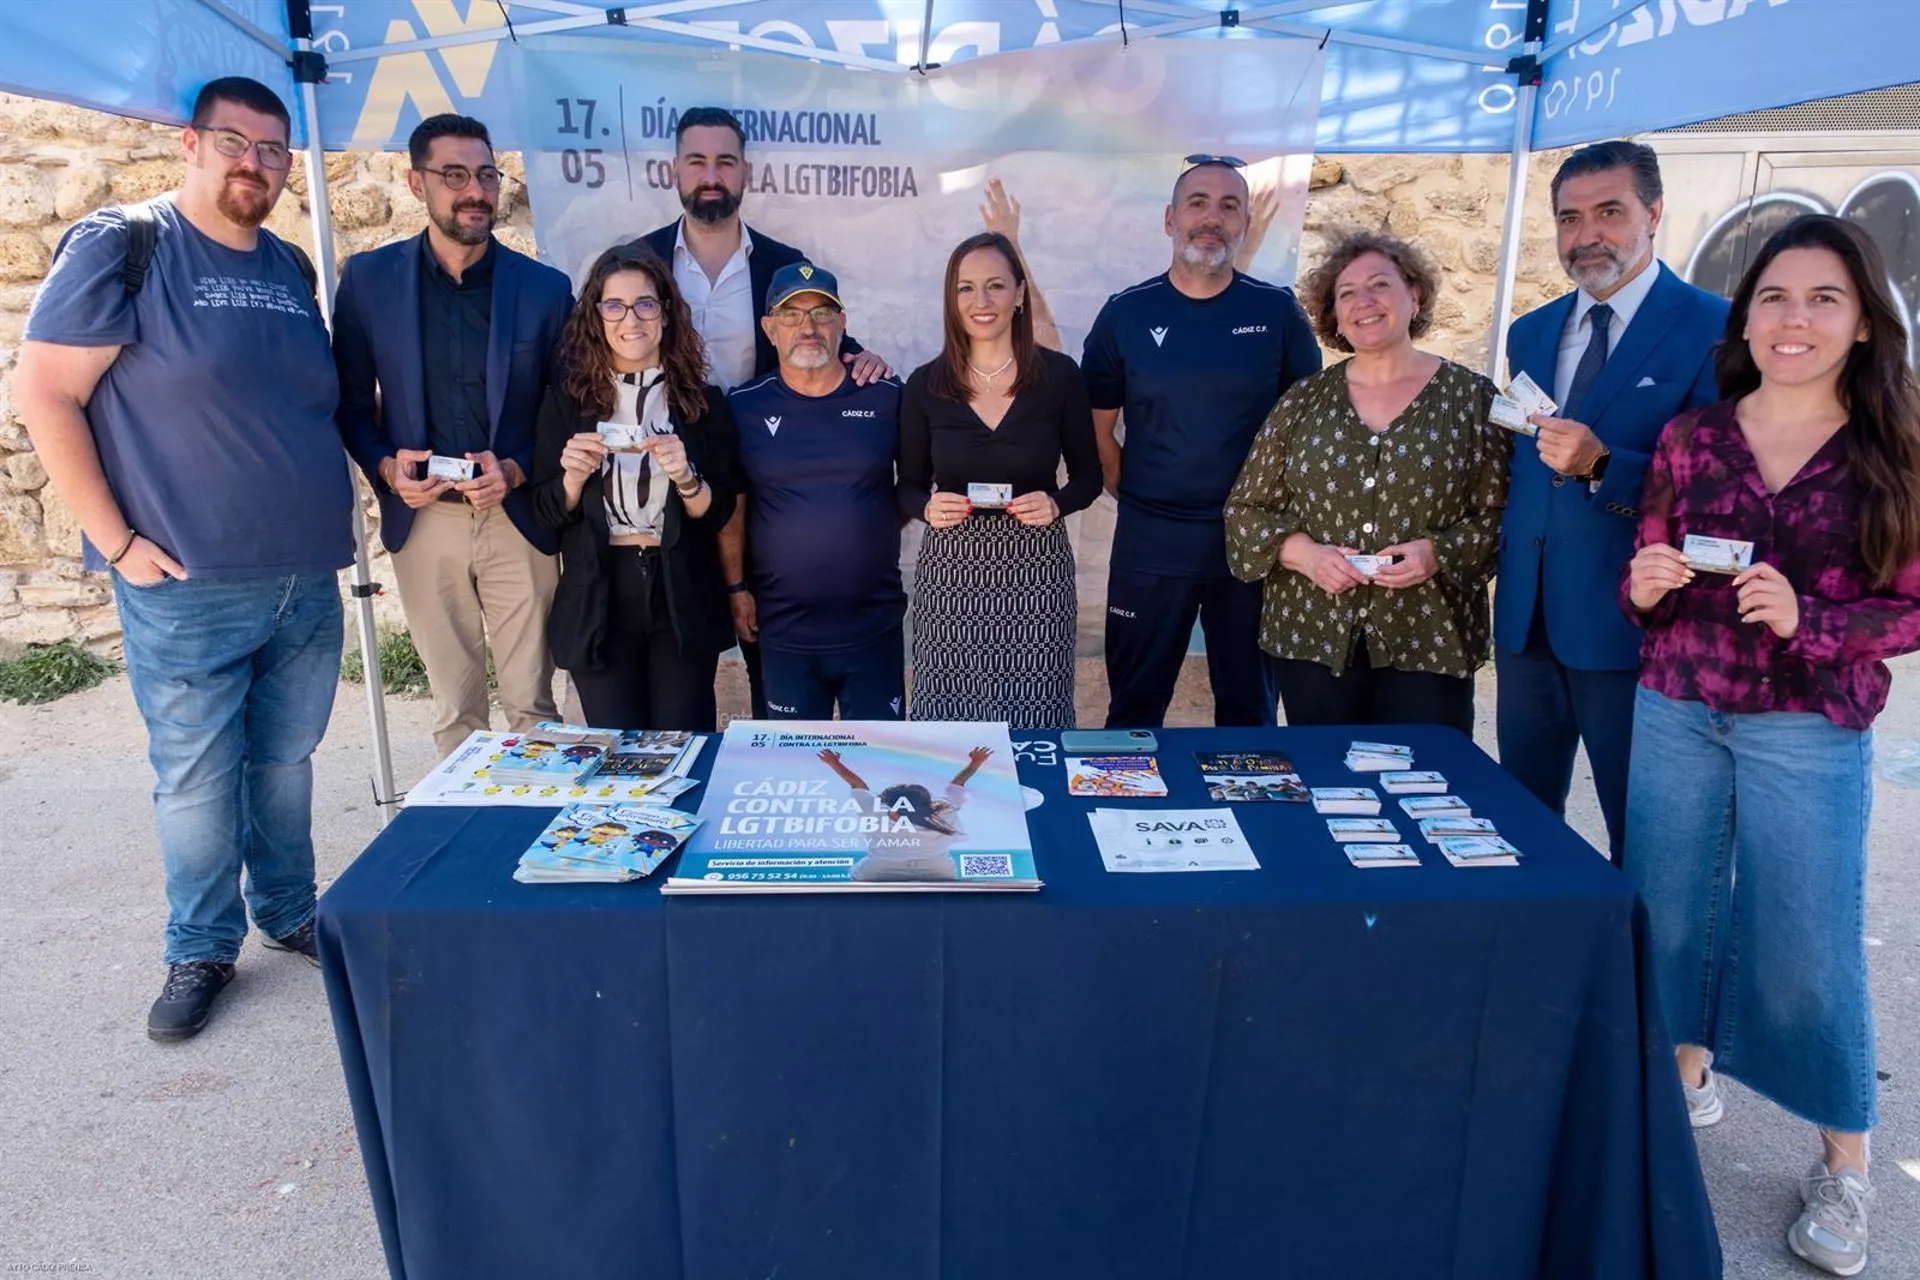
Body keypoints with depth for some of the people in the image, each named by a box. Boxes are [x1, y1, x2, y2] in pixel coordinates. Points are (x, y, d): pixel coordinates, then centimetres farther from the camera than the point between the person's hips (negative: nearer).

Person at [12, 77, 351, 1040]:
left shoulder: (291, 268, 11)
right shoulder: (122, 246, -6)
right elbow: (42, 394, -9)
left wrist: (337, 514, 10)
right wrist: (117, 543, -12)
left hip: (308, 582, 5)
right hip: (188, 589, -5)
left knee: (286, 762, 15)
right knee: (196, 778, 6)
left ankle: (289, 914, 32)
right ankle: (201, 950, 23)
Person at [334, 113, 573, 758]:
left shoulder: (545, 287, 0)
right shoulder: (368, 278, 3)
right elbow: (352, 399, 8)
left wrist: (515, 470, -12)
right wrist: (385, 466, -10)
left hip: (518, 518, -1)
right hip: (423, 519, 1)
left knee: (531, 704, 5)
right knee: (453, 707, 10)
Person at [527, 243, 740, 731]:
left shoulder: (703, 400, 1)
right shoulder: (567, 398, 1)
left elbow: (718, 513, -1)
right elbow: (547, 512, 2)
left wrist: (685, 478, -20)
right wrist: (575, 475, -17)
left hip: (683, 601, 0)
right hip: (597, 602, 0)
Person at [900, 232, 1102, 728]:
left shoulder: (1059, 375, -2)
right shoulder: (924, 385, 0)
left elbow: (1088, 476, 6)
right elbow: (908, 487, 7)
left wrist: (1056, 504, -14)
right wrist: (928, 507, -14)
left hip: (1037, 568, 0)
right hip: (950, 568, 1)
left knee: (1034, 720, 3)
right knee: (947, 720, 2)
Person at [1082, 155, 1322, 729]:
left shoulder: (1277, 312, 1)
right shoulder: (1125, 314, 0)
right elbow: (1097, 427, 6)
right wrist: (1134, 496, 1)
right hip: (1151, 545, 0)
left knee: (1249, 707, 14)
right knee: (1135, 708, 10)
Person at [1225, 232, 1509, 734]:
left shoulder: (1470, 397, 2)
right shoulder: (1303, 400, 7)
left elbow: (1501, 515, 1)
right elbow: (1245, 509, 7)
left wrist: (1439, 553, -16)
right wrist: (1304, 553, -10)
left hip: (1429, 643, -1)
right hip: (1312, 638, 2)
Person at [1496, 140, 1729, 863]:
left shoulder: (1712, 329, -7)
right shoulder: (1530, 334, 13)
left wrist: (1602, 465, -26)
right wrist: (1505, 572, 13)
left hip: (1630, 625, -5)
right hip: (1527, 620, 6)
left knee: (1640, 833, 8)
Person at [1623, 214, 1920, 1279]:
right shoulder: (1690, 437, 2)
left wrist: (1807, 621, -20)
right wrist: (1645, 584, -14)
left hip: (1810, 733, -2)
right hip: (1673, 714, 3)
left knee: (1806, 942, 3)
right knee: (1670, 910, 14)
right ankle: (1687, 1072, 37)